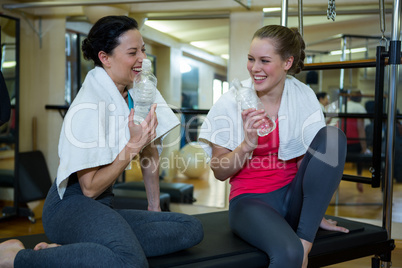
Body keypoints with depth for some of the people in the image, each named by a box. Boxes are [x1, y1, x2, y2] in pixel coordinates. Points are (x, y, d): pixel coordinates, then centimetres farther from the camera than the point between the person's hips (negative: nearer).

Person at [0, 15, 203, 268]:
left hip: (104, 206, 9)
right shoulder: (89, 107, -18)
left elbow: (150, 149, 12)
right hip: (70, 204, -8)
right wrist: (133, 145, -22)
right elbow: (90, 188, -16)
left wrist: (155, 208, 13)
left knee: (192, 228, -12)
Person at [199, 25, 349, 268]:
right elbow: (220, 172, -3)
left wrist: (316, 215, -3)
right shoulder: (232, 103, -6)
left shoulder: (303, 97, 0)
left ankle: (305, 239, -20)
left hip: (293, 197, 4)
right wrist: (247, 145, -21)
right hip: (250, 200, -3)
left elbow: (318, 158, 2)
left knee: (333, 135, -21)